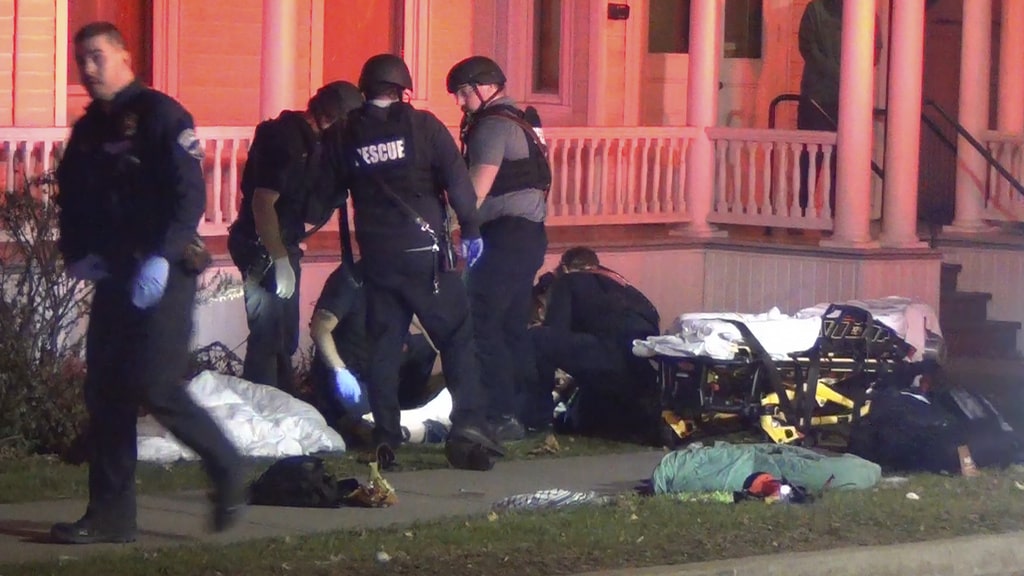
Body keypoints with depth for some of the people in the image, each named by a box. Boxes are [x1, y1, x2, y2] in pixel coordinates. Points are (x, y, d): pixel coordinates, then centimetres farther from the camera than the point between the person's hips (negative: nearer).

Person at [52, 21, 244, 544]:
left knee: (153, 386, -15)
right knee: (105, 392, 4)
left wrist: (161, 259, -22)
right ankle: (111, 513, 8)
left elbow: (190, 196, -15)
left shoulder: (160, 116, -7)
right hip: (113, 276, 8)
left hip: (162, 275, -8)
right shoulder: (87, 131, 15)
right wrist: (77, 254, 3)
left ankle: (226, 470, 7)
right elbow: (72, 202, 21)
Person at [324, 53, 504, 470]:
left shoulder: (347, 137, 6)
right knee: (456, 337, -2)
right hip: (424, 250, -3)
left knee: (383, 343, 10)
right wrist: (470, 229, 0)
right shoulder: (422, 125, -3)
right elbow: (456, 178, -8)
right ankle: (468, 426, -14)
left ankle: (386, 434, 8)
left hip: (376, 254, 3)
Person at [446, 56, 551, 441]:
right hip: (528, 234, 10)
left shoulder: (493, 125, -10)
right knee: (512, 326, 14)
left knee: (481, 326, -10)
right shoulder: (519, 121, 20)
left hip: (505, 236, -10)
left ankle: (501, 416, -14)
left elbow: (477, 187, -17)